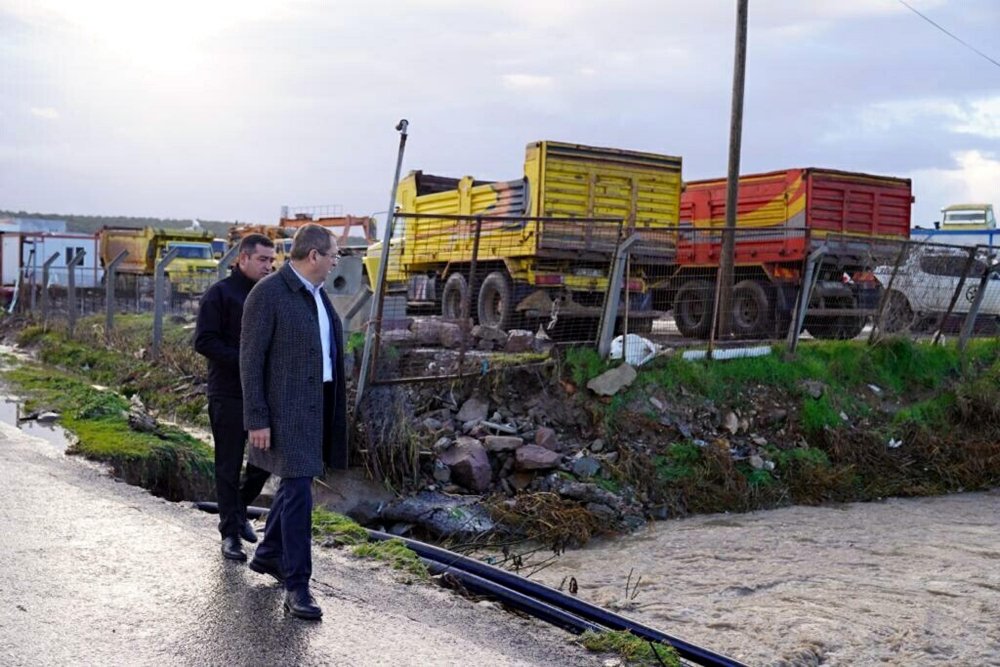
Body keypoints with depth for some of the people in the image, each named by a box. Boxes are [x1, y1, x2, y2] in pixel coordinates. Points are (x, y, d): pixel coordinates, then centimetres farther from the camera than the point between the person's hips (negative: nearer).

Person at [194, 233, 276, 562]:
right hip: (229, 394, -5)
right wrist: (243, 360, -20)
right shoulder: (220, 294, -6)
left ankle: (239, 507, 32)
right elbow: (204, 341, -12)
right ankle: (230, 532, 14)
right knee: (229, 465, 4)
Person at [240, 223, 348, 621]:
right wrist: (256, 420, -18)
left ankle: (269, 555, 37)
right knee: (298, 490, -11)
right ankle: (297, 587, -5)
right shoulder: (267, 294, -15)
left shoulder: (315, 291, 11)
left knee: (295, 481, 19)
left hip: (318, 401, 9)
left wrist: (334, 406, 17)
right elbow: (250, 360, -15)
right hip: (286, 407, -9)